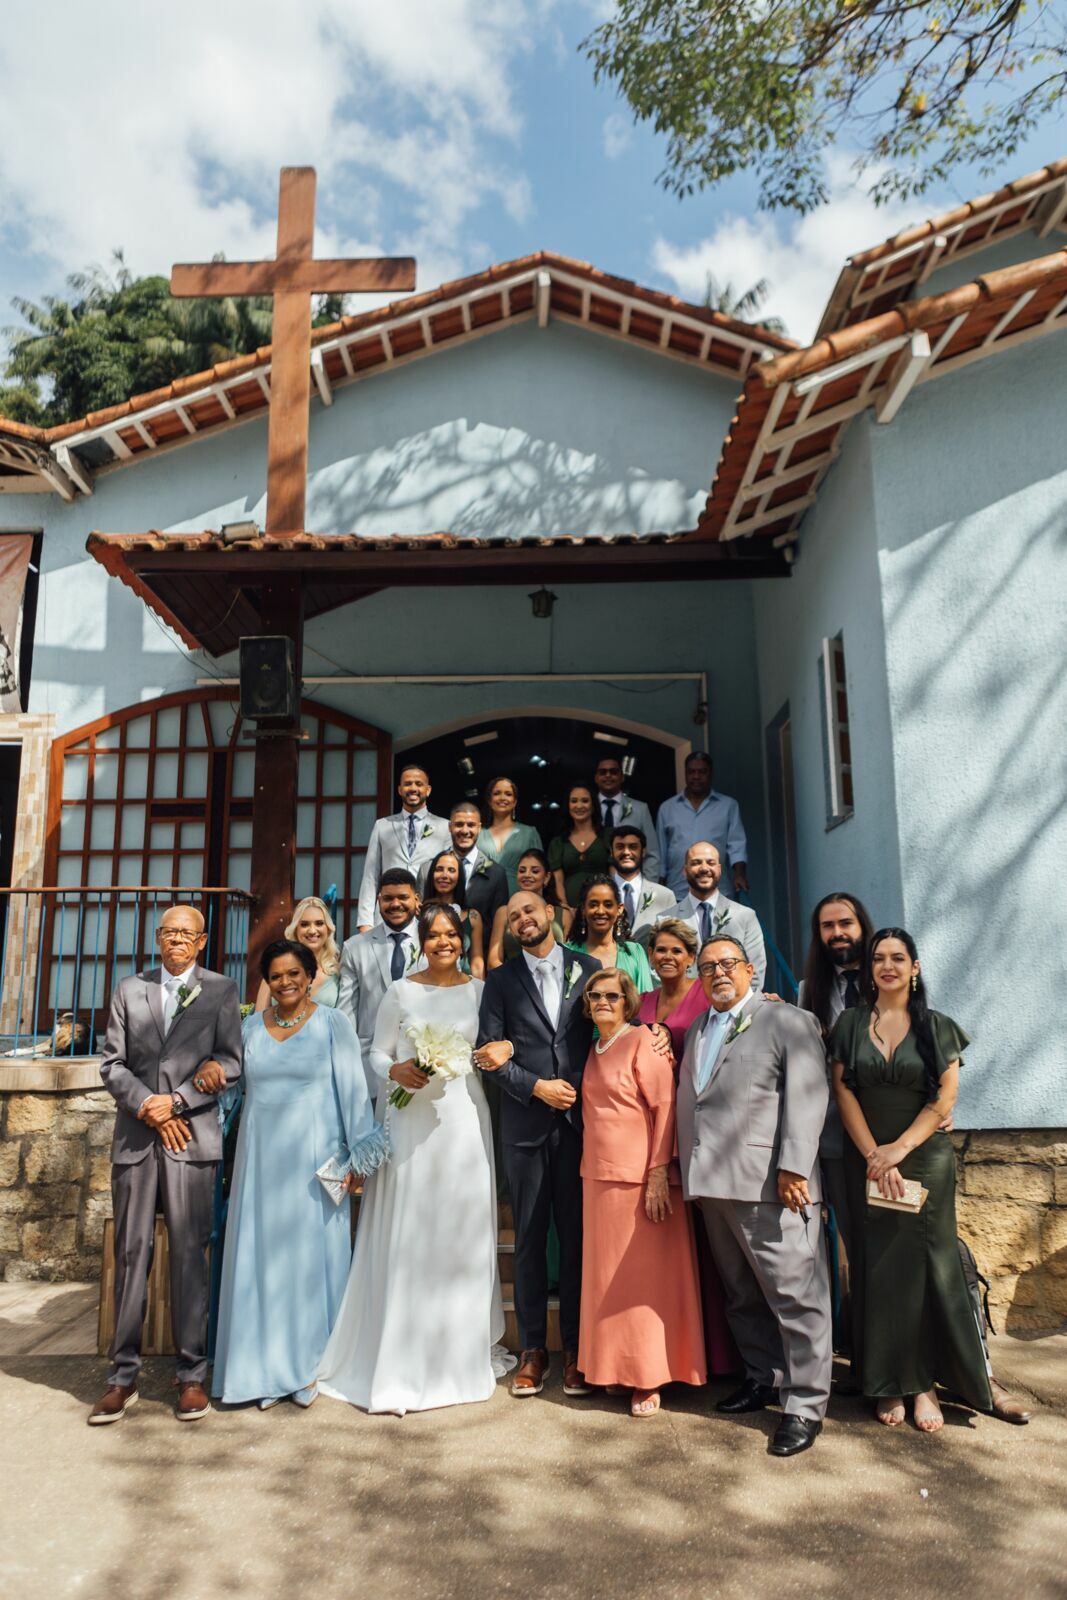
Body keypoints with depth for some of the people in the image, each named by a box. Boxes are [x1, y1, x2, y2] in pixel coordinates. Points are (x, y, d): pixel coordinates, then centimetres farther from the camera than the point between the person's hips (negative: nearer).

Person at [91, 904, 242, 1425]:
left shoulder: (221, 990, 5)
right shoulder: (129, 989, 12)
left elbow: (232, 1063, -1)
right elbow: (111, 1063, 7)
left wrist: (177, 1100, -10)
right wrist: (148, 1106, -7)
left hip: (193, 1136, -2)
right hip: (135, 1137, 2)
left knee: (190, 1254, 2)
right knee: (130, 1254, 6)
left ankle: (191, 1376, 11)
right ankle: (123, 1377, 15)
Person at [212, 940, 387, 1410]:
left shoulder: (333, 1023, -4)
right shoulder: (253, 1026, 7)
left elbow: (352, 1089, -5)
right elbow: (240, 1086, 15)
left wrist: (355, 1154, -8)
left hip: (314, 1156, -3)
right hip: (261, 1156, 3)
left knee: (311, 1254, 5)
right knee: (261, 1255, 8)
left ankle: (308, 1363, 20)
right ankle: (268, 1366, 21)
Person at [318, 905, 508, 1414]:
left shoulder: (480, 991, 7)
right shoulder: (402, 992, 6)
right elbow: (377, 1053, 7)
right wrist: (396, 1071, -12)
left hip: (464, 1123, 1)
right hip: (412, 1122, -1)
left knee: (461, 1236, 5)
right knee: (406, 1240, 1)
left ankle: (458, 1360, 21)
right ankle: (402, 1363, 13)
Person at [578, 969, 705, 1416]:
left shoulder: (642, 1041, -9)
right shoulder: (593, 1049, 12)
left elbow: (665, 1106, -13)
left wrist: (659, 1173, -18)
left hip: (640, 1175, -7)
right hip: (598, 1175, 7)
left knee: (644, 1273, 2)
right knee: (606, 1273, 12)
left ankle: (648, 1376, 14)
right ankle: (615, 1367, 25)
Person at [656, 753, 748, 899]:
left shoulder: (728, 806, 9)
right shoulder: (667, 808, 12)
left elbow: (737, 844, 2)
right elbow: (660, 852, 13)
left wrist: (739, 874, -15)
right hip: (678, 893, 1)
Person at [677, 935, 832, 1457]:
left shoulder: (789, 1022, 0)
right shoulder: (696, 1030, 21)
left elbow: (806, 1097, -10)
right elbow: (686, 1101, 18)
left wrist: (793, 1168, -19)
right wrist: (682, 1168, 8)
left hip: (768, 1182, -7)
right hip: (712, 1182, 7)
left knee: (795, 1294, -2)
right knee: (741, 1295, 17)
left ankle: (805, 1405, 9)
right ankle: (762, 1379, 32)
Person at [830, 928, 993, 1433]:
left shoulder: (936, 1026, 1)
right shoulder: (850, 1024, 3)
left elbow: (946, 1097, -4)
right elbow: (844, 1092, -1)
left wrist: (898, 1150, -12)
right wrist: (873, 1155, -10)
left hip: (925, 1158, -1)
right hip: (866, 1161, 1)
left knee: (924, 1266, 0)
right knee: (877, 1268, 4)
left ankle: (923, 1383, 11)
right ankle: (888, 1385, 14)